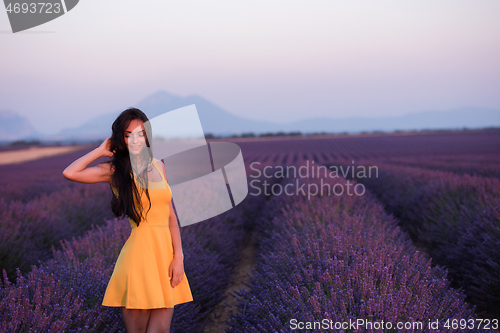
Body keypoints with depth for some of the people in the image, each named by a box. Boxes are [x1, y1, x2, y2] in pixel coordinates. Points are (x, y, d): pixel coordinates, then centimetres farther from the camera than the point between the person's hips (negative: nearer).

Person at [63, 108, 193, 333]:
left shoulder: (158, 166, 13)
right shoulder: (114, 170, -1)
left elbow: (170, 215, 11)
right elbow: (70, 173, -18)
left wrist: (178, 256, 1)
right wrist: (101, 151, -4)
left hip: (166, 252, 4)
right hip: (140, 252, -4)